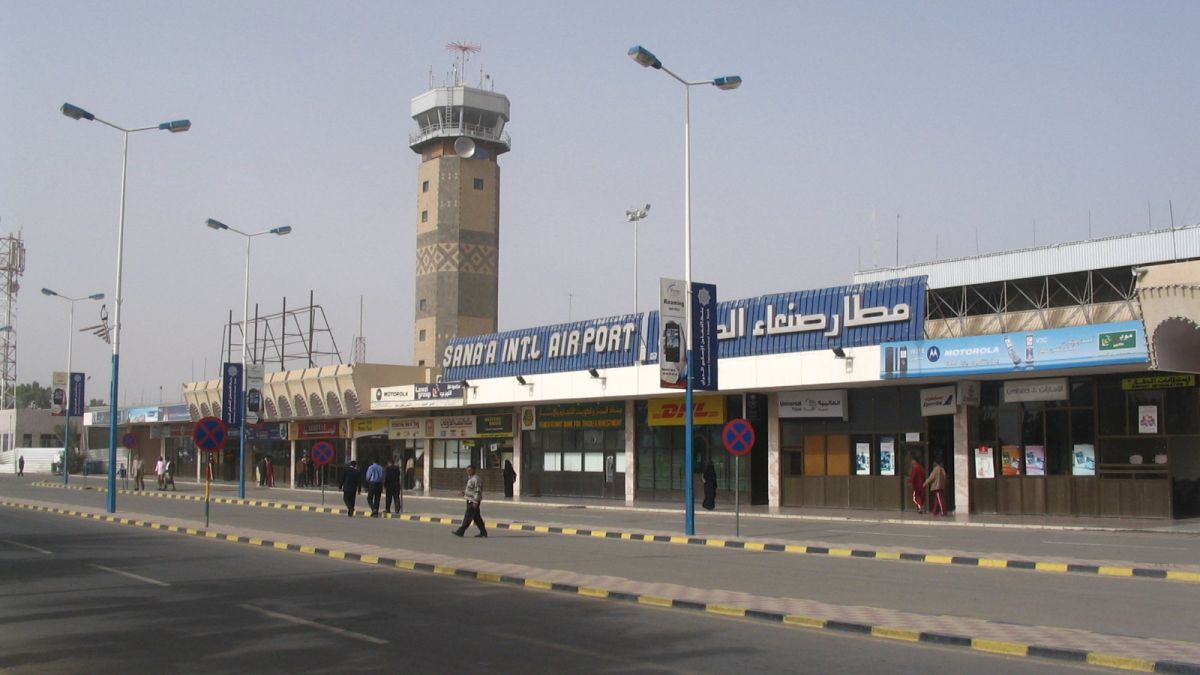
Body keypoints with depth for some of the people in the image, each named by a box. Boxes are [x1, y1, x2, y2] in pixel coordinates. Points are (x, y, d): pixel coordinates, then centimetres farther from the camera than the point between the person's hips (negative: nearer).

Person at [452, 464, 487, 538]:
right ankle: (483, 532, 15)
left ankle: (460, 532, -5)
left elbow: (478, 491, -20)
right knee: (477, 518, 11)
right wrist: (463, 492, 10)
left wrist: (475, 502, -23)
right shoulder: (470, 478, 16)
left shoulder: (476, 479, -16)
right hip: (470, 501, 10)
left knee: (468, 517, -6)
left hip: (473, 501, -10)